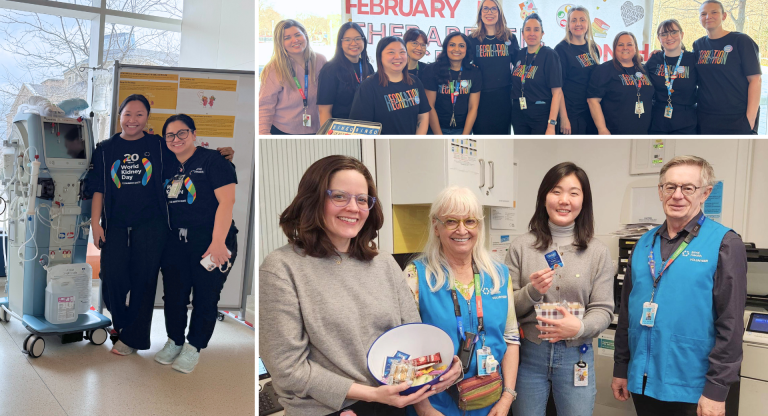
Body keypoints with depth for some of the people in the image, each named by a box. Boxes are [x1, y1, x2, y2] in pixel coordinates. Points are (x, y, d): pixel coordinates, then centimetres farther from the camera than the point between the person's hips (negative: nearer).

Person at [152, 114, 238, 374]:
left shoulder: (213, 160, -8)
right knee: (173, 294, 9)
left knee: (205, 297, 3)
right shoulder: (167, 167, 12)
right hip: (176, 240, 6)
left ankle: (194, 348, 20)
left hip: (210, 241, -5)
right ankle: (174, 341, 30)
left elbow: (226, 201, -17)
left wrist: (218, 242, -23)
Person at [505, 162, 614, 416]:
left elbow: (603, 310, -2)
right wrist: (531, 292, -20)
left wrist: (580, 327, -23)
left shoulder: (598, 252, -1)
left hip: (576, 357, 0)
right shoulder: (521, 247, -2)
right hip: (527, 355, 0)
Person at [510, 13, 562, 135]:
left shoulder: (549, 55, -8)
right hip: (519, 115, 5)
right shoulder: (519, 55, 7)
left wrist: (551, 125, -20)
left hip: (541, 116, -5)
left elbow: (557, 93, -14)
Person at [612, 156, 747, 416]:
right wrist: (620, 368, 11)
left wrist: (717, 390, -14)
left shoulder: (725, 244, -9)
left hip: (690, 388, -5)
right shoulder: (645, 244, 7)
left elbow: (730, 324, -12)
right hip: (642, 382, 5)